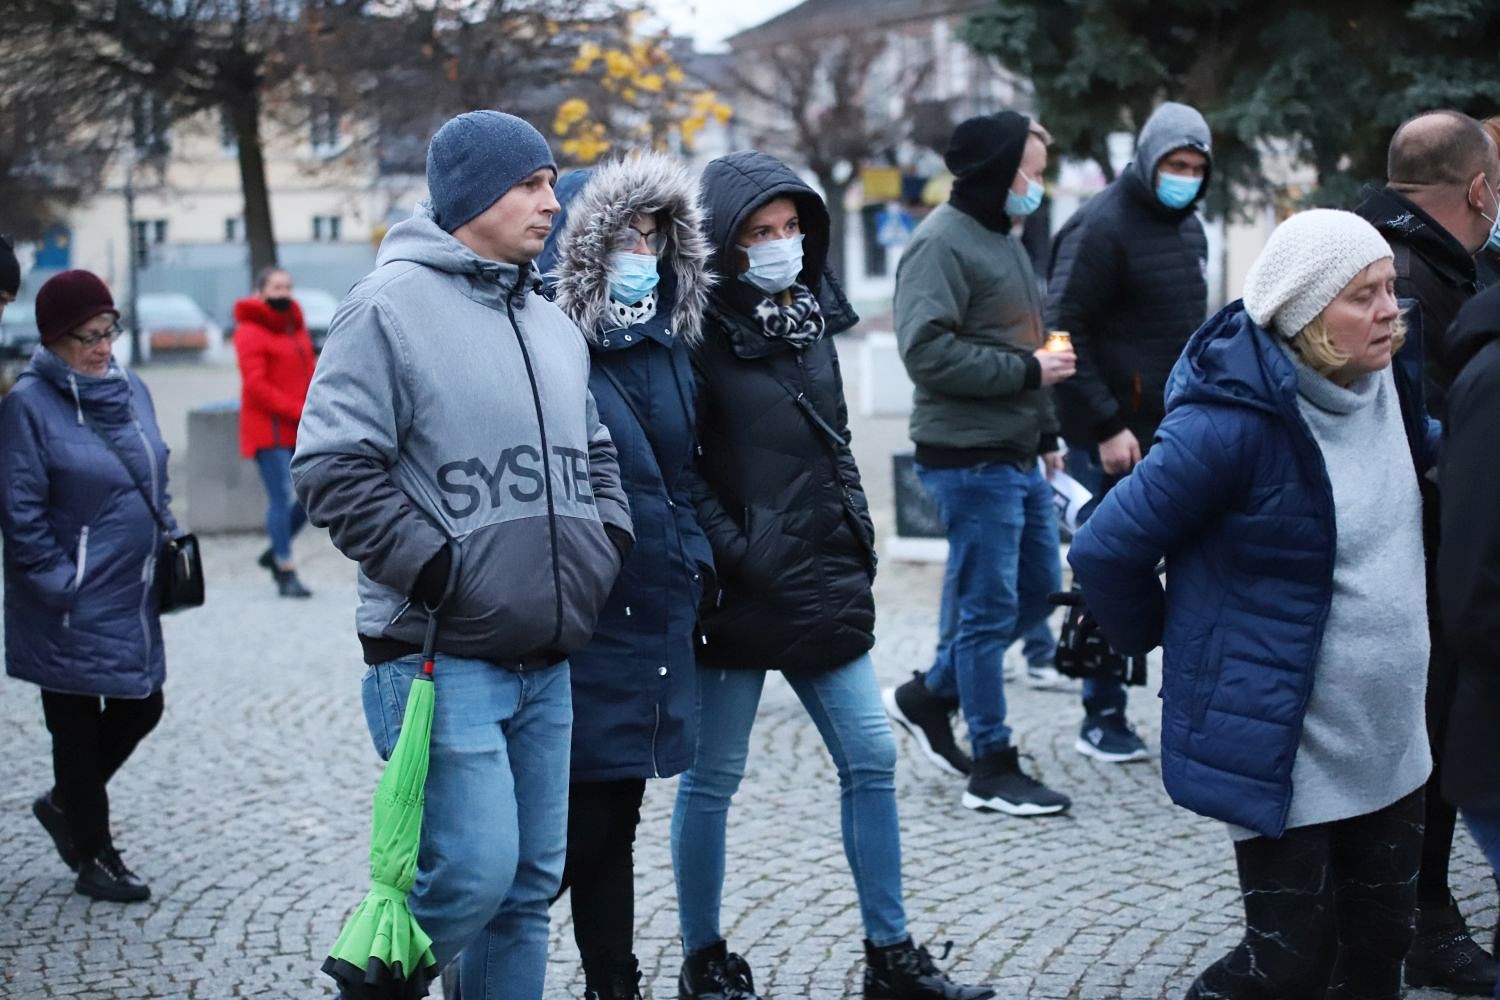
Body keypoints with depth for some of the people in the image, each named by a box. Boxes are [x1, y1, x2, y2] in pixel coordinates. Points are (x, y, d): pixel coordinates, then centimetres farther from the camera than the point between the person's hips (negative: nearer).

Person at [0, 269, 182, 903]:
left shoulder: (131, 391, 8)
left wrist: (167, 544, 10)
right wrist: (59, 582, -16)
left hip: (132, 598, 7)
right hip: (71, 609, -7)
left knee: (141, 708, 14)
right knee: (77, 726, 6)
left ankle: (65, 804, 37)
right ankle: (94, 858, 19)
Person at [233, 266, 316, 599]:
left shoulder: (295, 325, 18)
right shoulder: (251, 331, -7)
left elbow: (310, 371, 21)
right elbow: (255, 385, -15)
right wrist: (299, 412, -19)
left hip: (301, 429, 8)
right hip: (270, 429, -8)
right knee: (281, 498, -8)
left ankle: (276, 552, 23)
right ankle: (286, 573, -1)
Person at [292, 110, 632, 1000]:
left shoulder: (553, 325, 16)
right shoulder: (391, 304, -8)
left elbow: (593, 455, 28)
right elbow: (333, 466, -13)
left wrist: (606, 547, 12)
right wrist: (435, 570, -15)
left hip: (545, 660, 8)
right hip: (441, 657, -7)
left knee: (531, 883, 10)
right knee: (474, 875, -14)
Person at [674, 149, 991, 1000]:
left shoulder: (812, 321, 11)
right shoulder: (703, 337, -11)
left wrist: (855, 532, 11)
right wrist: (736, 552, -19)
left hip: (825, 587, 7)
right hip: (739, 599, -7)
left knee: (871, 759, 8)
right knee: (713, 779, 5)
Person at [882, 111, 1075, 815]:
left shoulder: (1005, 241, 18)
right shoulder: (941, 243, -14)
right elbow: (927, 351, -23)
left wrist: (1047, 435, 23)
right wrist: (1027, 370, -19)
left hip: (1017, 459, 10)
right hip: (970, 459, -10)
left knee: (1037, 591, 15)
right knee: (989, 609, -4)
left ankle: (927, 697, 29)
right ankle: (993, 770, 6)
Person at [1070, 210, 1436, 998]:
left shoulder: (1386, 390, 2)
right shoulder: (1236, 422, -23)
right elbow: (1106, 551, -17)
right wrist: (1165, 638, -2)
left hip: (1386, 743, 8)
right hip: (1280, 748, -8)